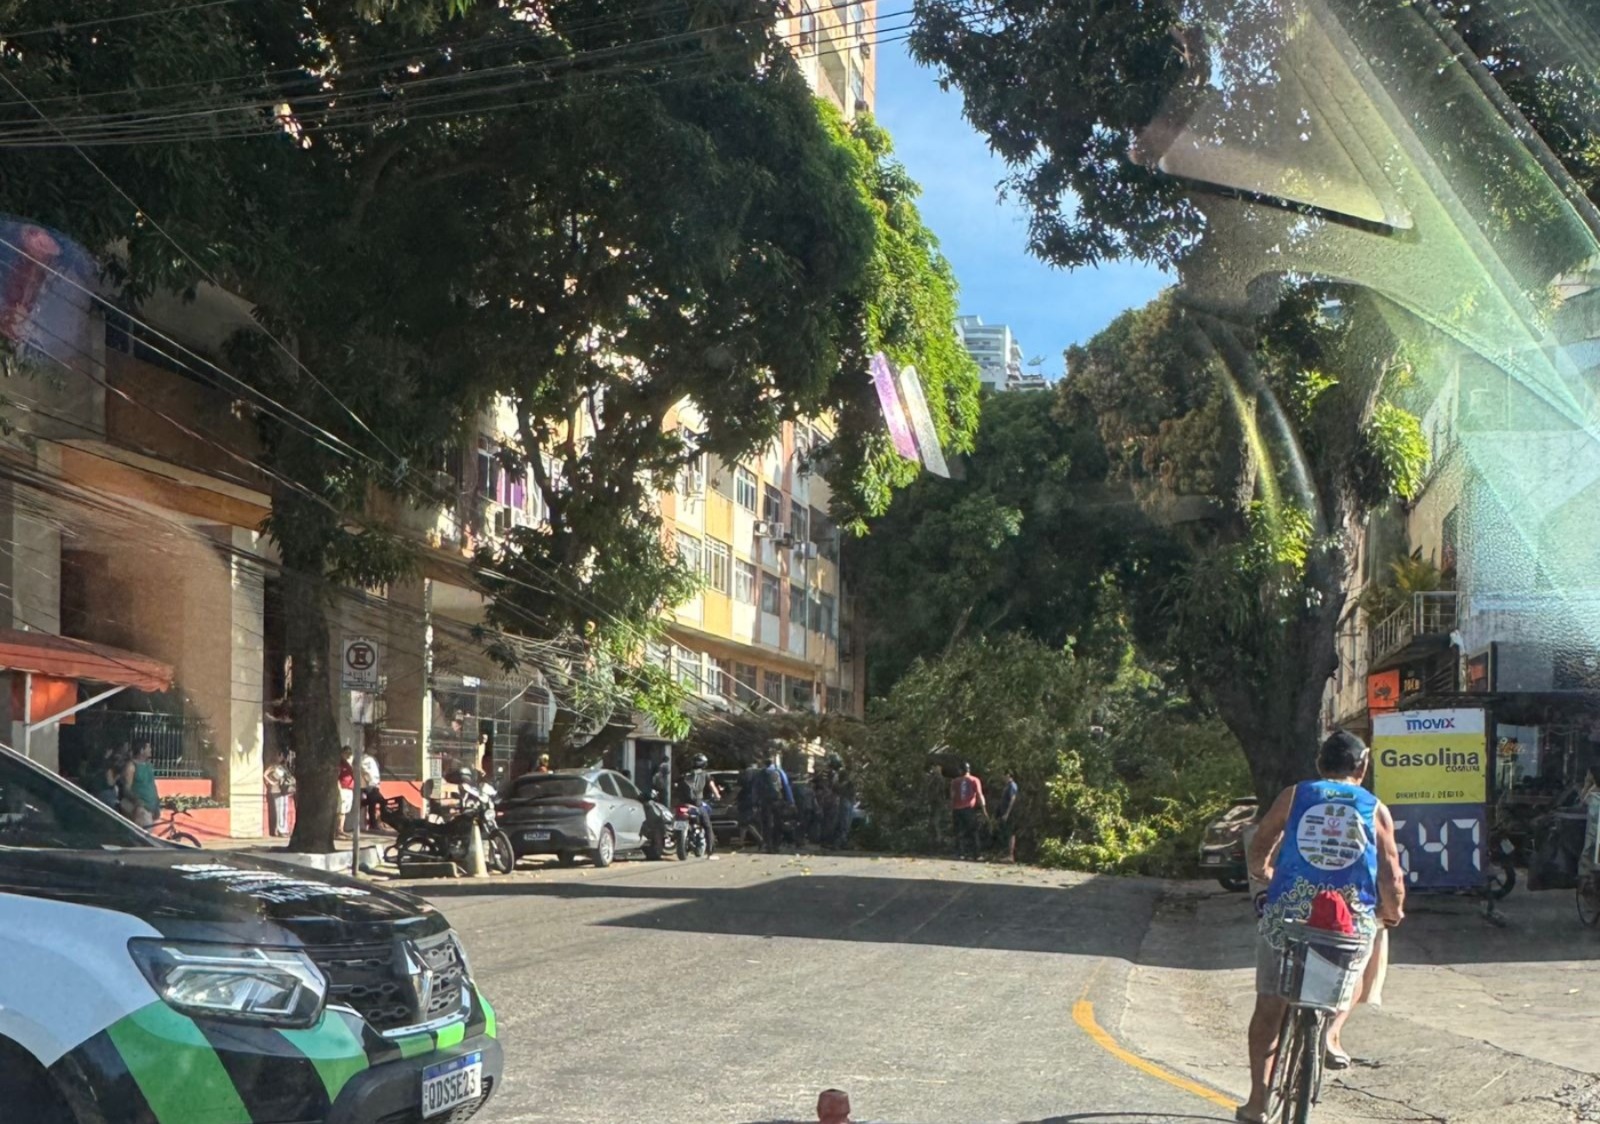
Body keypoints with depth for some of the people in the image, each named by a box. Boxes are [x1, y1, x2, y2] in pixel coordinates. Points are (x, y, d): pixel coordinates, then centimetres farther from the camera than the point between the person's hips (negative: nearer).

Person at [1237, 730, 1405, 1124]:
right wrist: (1392, 912, 22)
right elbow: (1391, 880, 2)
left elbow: (1257, 854, 10)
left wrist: (1266, 876, 32)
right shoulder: (1376, 810, 6)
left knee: (1269, 1005, 12)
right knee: (1352, 973, 33)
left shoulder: (1294, 795, 8)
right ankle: (1332, 1032, 9)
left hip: (1288, 914, 0)